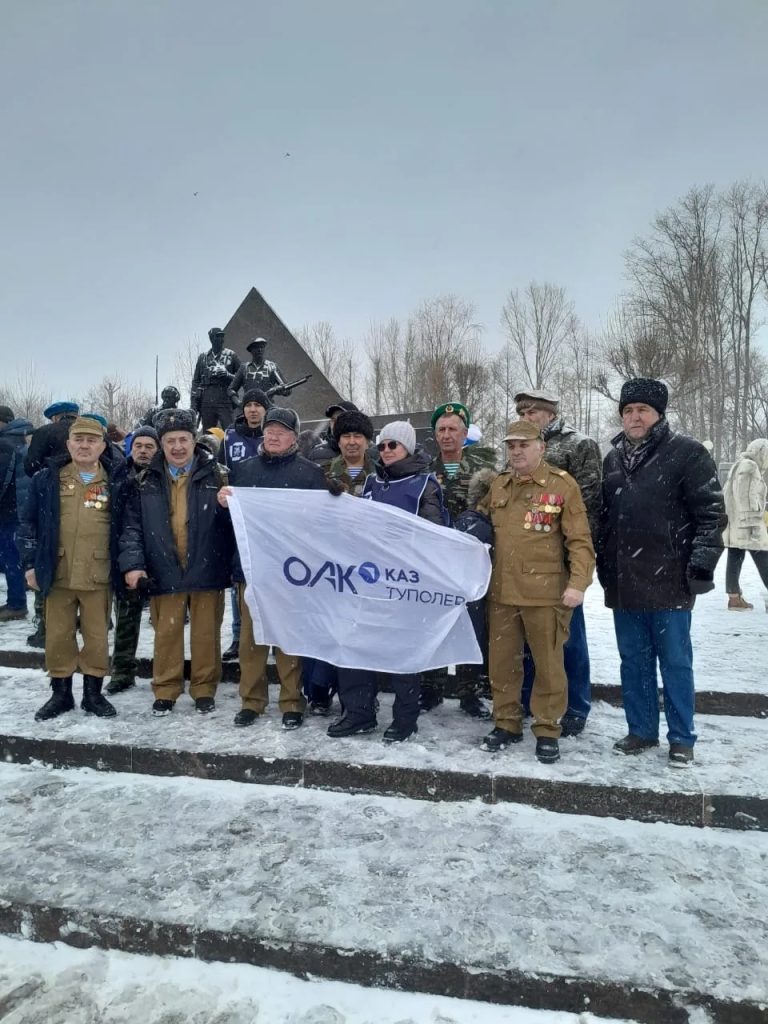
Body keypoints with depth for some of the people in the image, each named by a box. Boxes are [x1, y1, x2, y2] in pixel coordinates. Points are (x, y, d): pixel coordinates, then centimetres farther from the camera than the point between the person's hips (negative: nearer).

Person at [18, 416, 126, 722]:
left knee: (96, 636, 7)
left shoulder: (117, 481, 1)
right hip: (57, 575, 1)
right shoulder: (47, 479, 4)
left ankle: (93, 693, 22)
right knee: (58, 636, 10)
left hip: (98, 577, -1)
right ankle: (61, 693, 25)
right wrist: (31, 563, 3)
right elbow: (28, 522, 8)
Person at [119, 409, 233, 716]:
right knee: (166, 634, 10)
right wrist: (132, 563, -8)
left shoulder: (216, 475, -1)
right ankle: (165, 690, 25)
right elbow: (132, 525, 2)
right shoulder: (146, 481, 5)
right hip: (164, 572, 2)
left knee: (206, 633, 8)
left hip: (206, 570, -1)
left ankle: (204, 689, 24)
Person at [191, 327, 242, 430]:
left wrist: (228, 375, -12)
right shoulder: (203, 357, 13)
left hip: (226, 402, -2)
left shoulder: (231, 355, 7)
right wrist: (194, 404, 5)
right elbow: (195, 381, 13)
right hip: (206, 403, 2)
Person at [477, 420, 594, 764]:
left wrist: (578, 582, -17)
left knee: (548, 664, 6)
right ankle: (507, 723, 28)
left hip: (545, 593, -4)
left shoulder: (562, 485, -6)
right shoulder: (497, 486, 9)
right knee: (502, 661, 13)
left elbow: (580, 540, -8)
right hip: (501, 592, 5)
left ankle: (547, 730, 21)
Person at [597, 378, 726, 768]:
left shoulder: (686, 453, -5)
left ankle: (681, 739, 19)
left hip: (669, 581, -5)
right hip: (623, 583, 5)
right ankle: (641, 730, 27)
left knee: (675, 662, 6)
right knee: (634, 661, 13)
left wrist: (701, 564, -13)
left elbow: (711, 513, -7)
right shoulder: (613, 458, 12)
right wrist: (604, 567, 15)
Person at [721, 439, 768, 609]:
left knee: (734, 559, 7)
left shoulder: (738, 465, 21)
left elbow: (727, 495, 22)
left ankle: (734, 598, 8)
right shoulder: (750, 467, -10)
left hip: (733, 524, 10)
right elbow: (749, 499, -18)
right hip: (745, 525, -10)